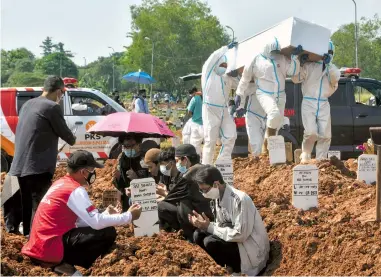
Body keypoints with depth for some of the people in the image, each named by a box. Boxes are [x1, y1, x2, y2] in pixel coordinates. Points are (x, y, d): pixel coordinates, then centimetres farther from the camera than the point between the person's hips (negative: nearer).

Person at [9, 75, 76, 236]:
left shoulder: (28, 104, 16)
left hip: (20, 165, 8)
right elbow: (65, 134, -2)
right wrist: (73, 139, 19)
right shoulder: (52, 107, -8)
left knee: (28, 208, 16)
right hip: (38, 167, -8)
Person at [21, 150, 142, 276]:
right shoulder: (75, 190, -13)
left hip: (39, 247, 9)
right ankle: (65, 264, -7)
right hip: (50, 247, -9)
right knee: (108, 233, -11)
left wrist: (106, 214, 16)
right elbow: (96, 223, -17)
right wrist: (129, 216, -7)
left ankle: (63, 262, 8)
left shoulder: (60, 184, 15)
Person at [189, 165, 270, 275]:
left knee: (210, 242, -24)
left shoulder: (240, 199, -25)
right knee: (198, 235, -2)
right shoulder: (218, 198, 1)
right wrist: (203, 224, -9)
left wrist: (209, 227, -22)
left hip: (252, 252, -8)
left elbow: (240, 235, -27)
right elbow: (221, 226, 10)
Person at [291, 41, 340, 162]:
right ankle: (304, 159, 0)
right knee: (311, 133, -15)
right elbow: (296, 79, -8)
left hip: (324, 105, 4)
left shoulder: (332, 68, 13)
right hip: (308, 103, -4)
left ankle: (321, 160, 11)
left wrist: (329, 66, -20)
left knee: (325, 136, 0)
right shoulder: (309, 66, 2)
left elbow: (335, 80, -7)